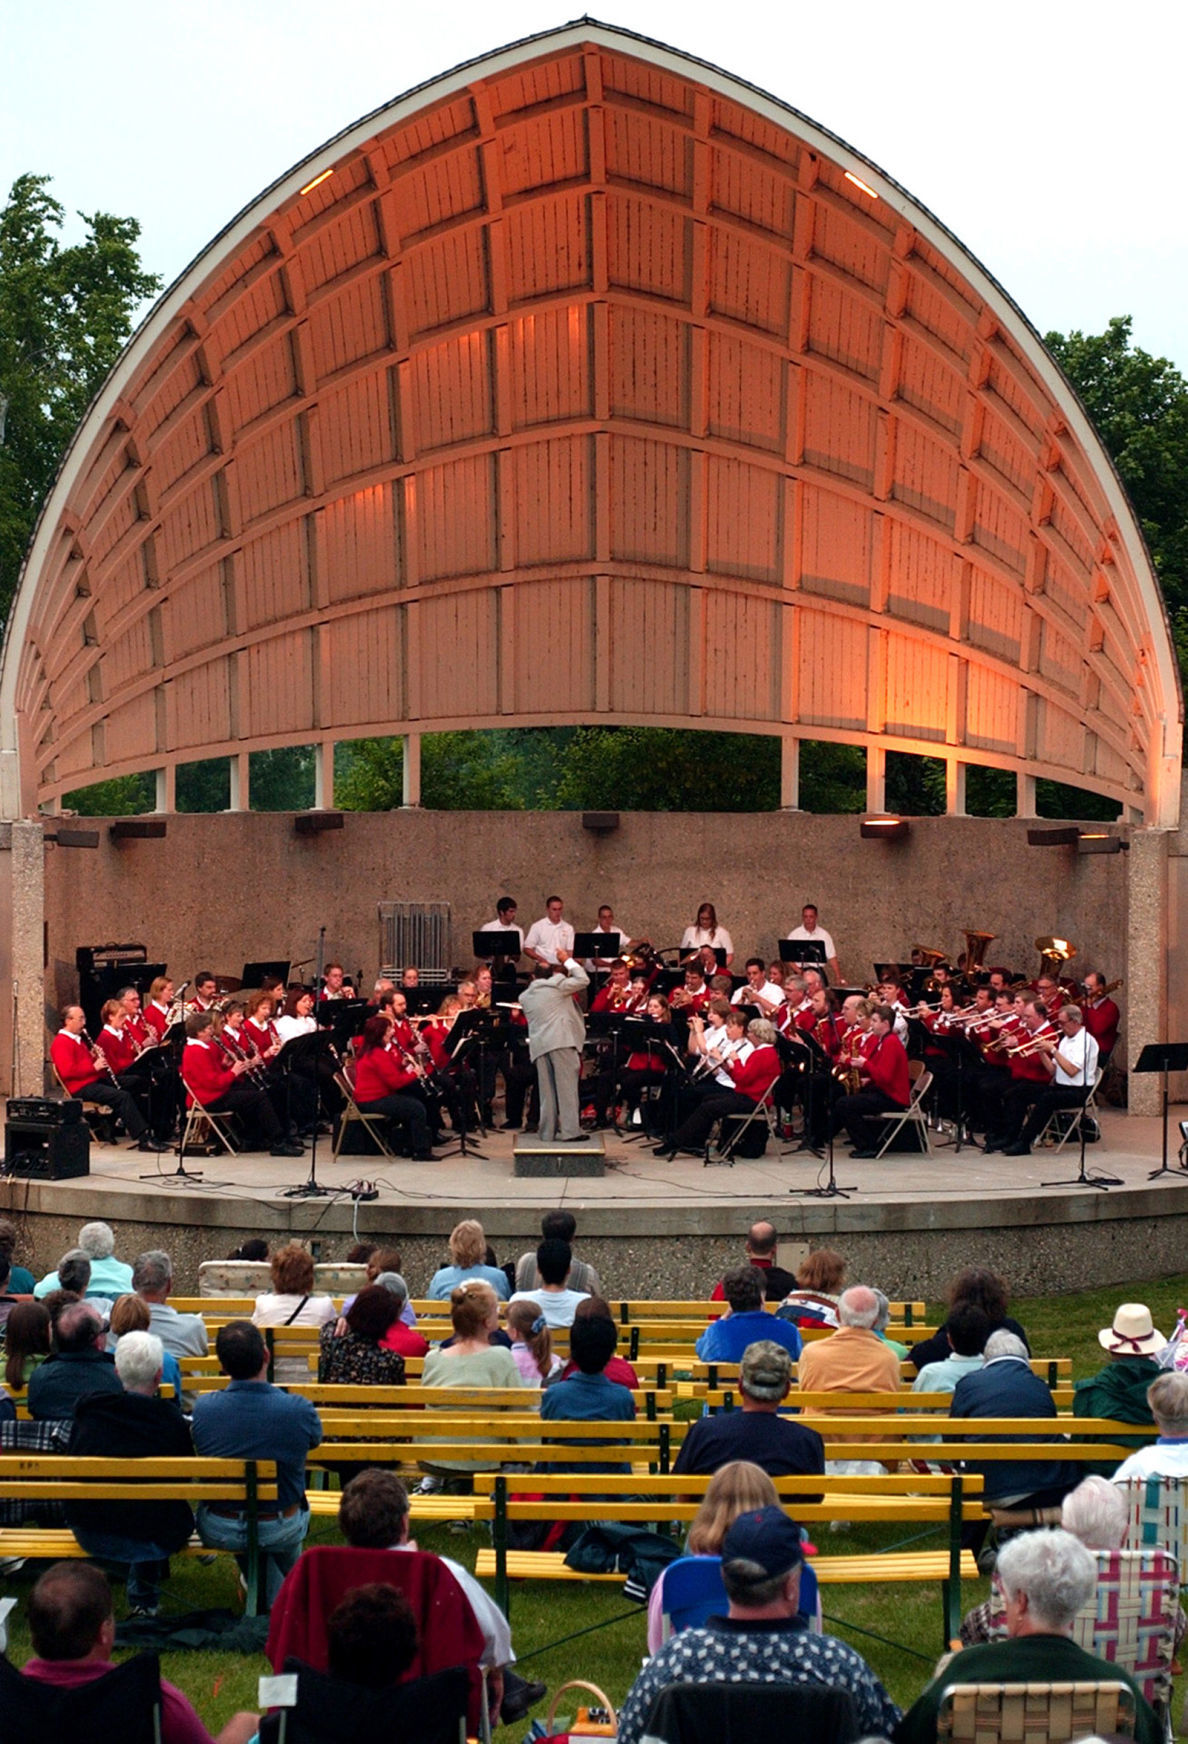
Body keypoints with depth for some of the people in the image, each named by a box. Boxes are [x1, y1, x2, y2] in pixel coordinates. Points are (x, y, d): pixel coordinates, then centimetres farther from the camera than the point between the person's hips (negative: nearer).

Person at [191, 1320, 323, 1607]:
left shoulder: (202, 1407, -22)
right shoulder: (298, 1410, -25)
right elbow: (315, 1439, -2)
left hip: (219, 1532, 1)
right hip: (282, 1531, -1)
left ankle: (269, 1598, 56)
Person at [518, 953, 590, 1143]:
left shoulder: (525, 997, 18)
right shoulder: (557, 986, 2)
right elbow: (583, 979, 7)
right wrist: (569, 962, 19)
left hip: (538, 1045, 5)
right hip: (561, 1040, -5)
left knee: (547, 1090, 7)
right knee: (567, 1085, -5)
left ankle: (548, 1132, 7)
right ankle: (570, 1130, -11)